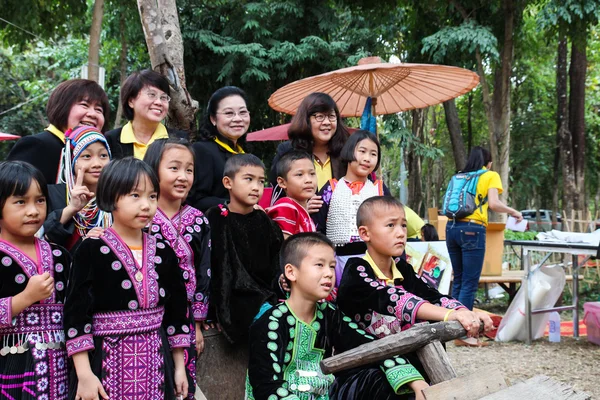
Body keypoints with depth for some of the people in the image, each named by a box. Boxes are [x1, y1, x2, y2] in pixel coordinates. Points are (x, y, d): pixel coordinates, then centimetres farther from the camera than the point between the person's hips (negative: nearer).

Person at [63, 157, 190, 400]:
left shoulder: (163, 252, 5)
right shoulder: (92, 251, -9)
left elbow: (177, 310, 10)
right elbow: (76, 314, -11)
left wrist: (179, 366, 10)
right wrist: (84, 374, -15)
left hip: (155, 362, 4)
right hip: (106, 363, -4)